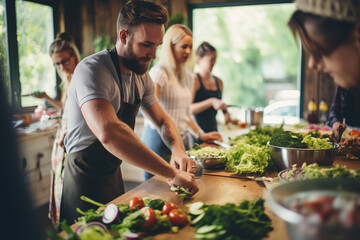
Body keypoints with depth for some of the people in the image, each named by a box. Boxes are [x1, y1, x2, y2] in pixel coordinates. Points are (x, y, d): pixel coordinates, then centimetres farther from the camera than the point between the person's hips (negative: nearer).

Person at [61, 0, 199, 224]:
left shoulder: (141, 76, 0)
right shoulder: (91, 70, -27)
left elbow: (163, 120, 7)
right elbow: (108, 133, -44)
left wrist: (179, 150, -15)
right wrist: (171, 173, -43)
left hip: (114, 172, 8)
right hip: (86, 179, -8)